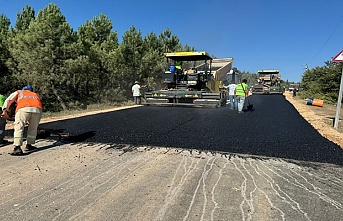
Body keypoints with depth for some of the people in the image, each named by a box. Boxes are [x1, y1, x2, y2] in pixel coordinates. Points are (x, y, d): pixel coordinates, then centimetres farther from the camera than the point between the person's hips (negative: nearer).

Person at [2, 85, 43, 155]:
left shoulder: (19, 92, 32)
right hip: (37, 110, 2)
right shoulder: (37, 95, 38)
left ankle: (17, 148, -12)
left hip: (23, 109, -2)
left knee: (19, 128, 0)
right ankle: (29, 145, 22)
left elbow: (8, 100, 21)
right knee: (33, 129, 17)